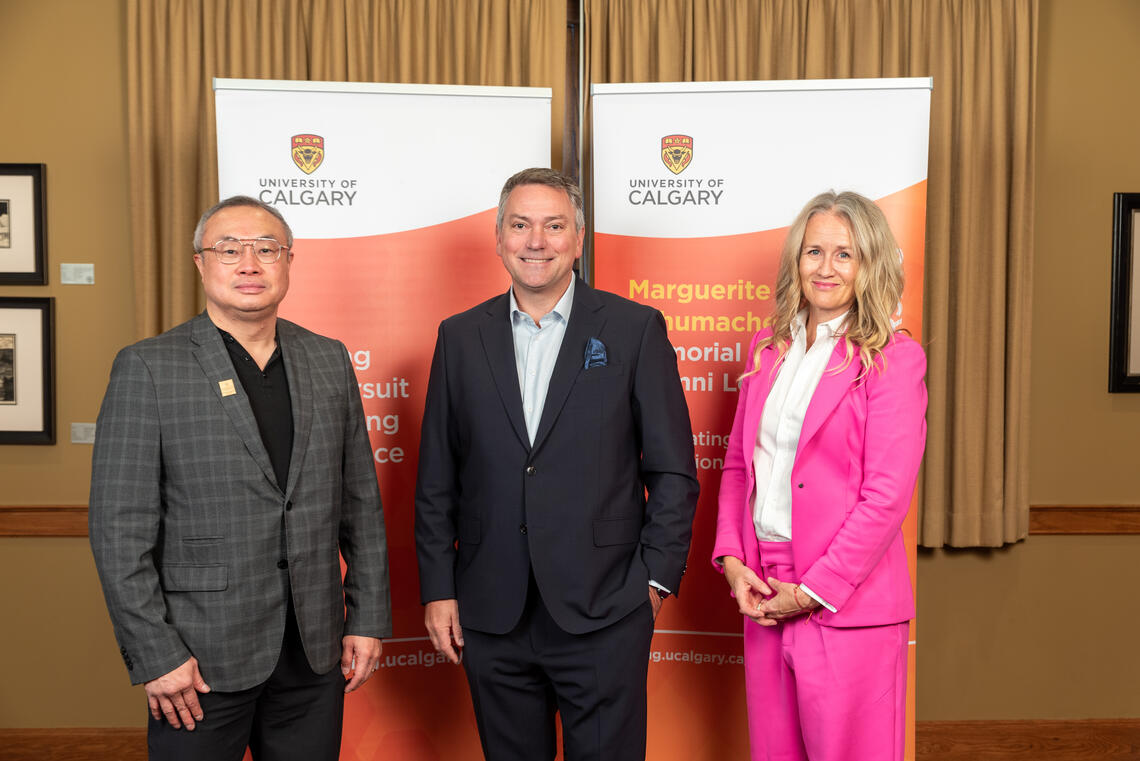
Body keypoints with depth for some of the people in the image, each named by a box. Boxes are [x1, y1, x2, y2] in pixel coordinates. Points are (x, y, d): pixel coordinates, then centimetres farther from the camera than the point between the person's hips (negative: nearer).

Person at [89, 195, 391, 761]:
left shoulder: (329, 360, 6)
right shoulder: (148, 368, -6)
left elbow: (360, 503, 8)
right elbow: (120, 527, -8)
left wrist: (368, 618, 5)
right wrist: (154, 655, -10)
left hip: (316, 651, 4)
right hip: (200, 657, -3)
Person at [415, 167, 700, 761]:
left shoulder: (636, 329, -1)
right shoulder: (461, 337, 6)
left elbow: (673, 470, 0)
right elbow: (436, 481, 8)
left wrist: (656, 577, -5)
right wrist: (437, 589, 4)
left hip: (603, 611, -2)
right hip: (490, 616, 3)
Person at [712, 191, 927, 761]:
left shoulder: (893, 361, -8)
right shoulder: (768, 348, 9)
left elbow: (887, 496, -13)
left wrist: (813, 591, -13)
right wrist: (732, 559, 1)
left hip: (846, 603, -5)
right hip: (764, 594, 5)